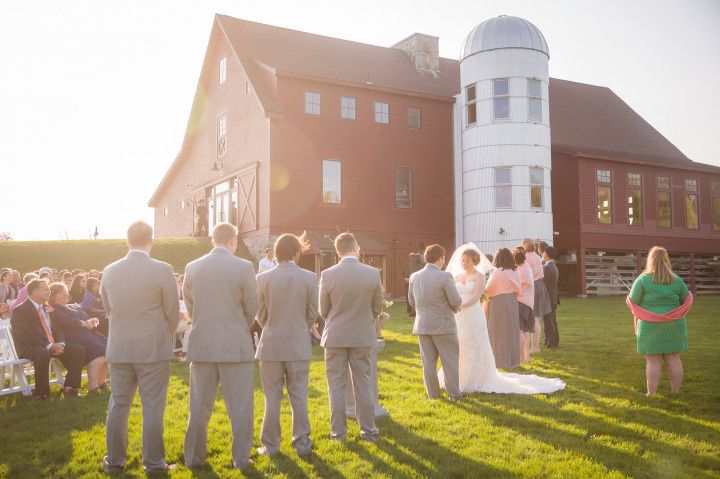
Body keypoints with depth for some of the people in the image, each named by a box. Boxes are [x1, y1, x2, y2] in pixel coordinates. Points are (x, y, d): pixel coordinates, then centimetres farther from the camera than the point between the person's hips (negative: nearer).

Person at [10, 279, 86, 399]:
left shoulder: (46, 308, 17)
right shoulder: (20, 311, -8)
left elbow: (57, 329, 18)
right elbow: (25, 336, -19)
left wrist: (60, 343, -5)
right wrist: (49, 346, -25)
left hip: (53, 345, 8)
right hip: (29, 348, -8)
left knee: (79, 350, -7)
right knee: (43, 354, -40)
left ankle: (69, 387, -2)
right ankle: (41, 393, -23)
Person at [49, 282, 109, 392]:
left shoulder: (75, 307, 29)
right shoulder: (54, 311, 5)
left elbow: (87, 318, 20)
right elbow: (66, 321, -13)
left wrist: (92, 321, -3)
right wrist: (83, 323, -22)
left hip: (87, 334, 8)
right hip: (72, 339, -8)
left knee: (108, 346, -17)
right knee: (97, 350, -30)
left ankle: (101, 382, -9)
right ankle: (92, 387, -29)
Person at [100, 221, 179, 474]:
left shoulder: (109, 271, -1)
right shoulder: (162, 270, -12)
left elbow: (108, 308, 11)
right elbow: (172, 312, -5)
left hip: (118, 348, 4)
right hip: (154, 349, -3)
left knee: (118, 405, 14)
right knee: (152, 407, 4)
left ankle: (115, 460, 23)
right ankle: (153, 462, 11)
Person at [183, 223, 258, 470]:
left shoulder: (192, 267, 1)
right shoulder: (244, 267, -9)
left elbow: (189, 306, 11)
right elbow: (252, 308, -2)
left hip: (201, 345, 4)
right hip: (236, 346, -3)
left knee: (199, 406, 14)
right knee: (240, 406, 7)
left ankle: (194, 457, 22)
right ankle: (241, 458, 14)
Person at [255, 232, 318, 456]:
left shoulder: (263, 278, -7)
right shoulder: (309, 278, -7)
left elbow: (260, 314, 2)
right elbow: (313, 314, 0)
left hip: (271, 345, 0)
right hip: (299, 346, 0)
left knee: (272, 398, 9)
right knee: (299, 396, 10)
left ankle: (271, 445, 16)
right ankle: (302, 443, 17)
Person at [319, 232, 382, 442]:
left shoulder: (327, 275, -12)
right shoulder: (373, 273, -9)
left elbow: (323, 311, -1)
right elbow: (377, 309, 2)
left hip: (335, 336, -1)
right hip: (363, 337, 1)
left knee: (336, 385, 10)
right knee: (363, 384, 12)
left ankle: (338, 431, 15)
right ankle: (369, 430, 19)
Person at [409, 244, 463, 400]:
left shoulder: (414, 277, 1)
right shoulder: (445, 276, -16)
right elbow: (456, 301, -13)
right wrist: (455, 308, 8)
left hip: (422, 325, 5)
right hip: (443, 325, -5)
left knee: (428, 361, 12)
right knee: (450, 360, 8)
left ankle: (433, 393, 21)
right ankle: (454, 393, 13)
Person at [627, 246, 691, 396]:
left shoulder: (643, 280, -8)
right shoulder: (677, 281, 0)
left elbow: (634, 304, -5)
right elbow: (686, 302, 7)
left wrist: (636, 324, 6)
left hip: (650, 327, -2)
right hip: (673, 327, 3)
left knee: (653, 360, 1)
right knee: (673, 359, 9)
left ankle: (651, 395, 5)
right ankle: (676, 393, 14)